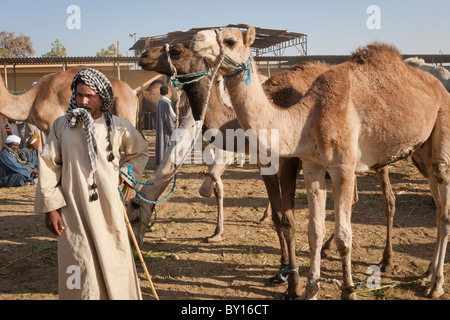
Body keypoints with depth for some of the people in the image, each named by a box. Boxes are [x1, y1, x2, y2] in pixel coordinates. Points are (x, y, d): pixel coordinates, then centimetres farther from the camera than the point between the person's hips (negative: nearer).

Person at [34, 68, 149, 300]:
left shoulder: (118, 127, 2)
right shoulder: (61, 125, 0)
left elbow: (141, 152, 20)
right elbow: (48, 167, 1)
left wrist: (125, 174, 6)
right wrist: (50, 207, -3)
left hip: (108, 208, 1)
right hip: (73, 211, -1)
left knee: (114, 262, 11)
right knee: (82, 269, -1)